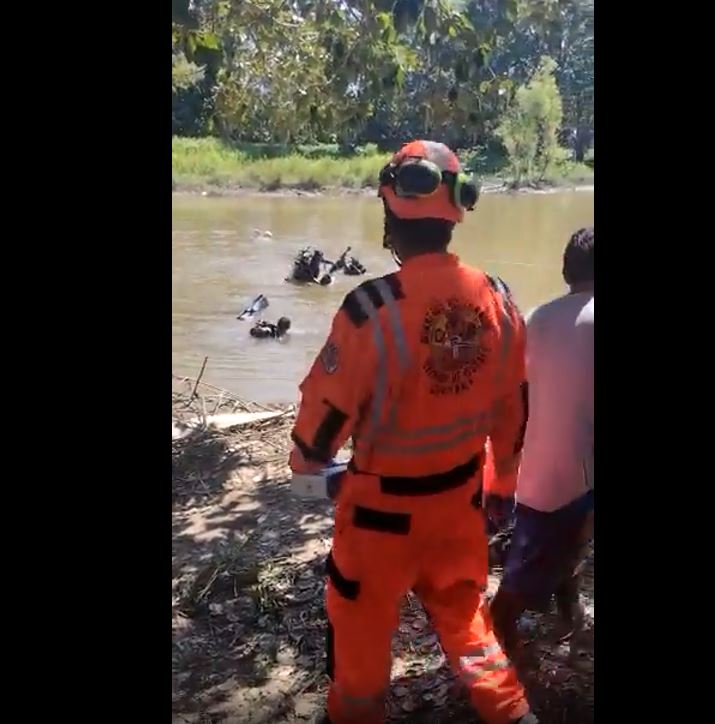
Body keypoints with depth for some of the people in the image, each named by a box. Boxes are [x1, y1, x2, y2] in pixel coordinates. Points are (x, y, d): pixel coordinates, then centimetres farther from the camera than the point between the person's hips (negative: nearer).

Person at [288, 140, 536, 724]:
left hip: (383, 507, -4)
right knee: (463, 610, 28)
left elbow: (330, 407, -16)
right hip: (461, 497, 5)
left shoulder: (372, 308, -26)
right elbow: (511, 408, 3)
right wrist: (502, 481, 19)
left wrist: (305, 458, 7)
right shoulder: (498, 301, -9)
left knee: (361, 627, 20)